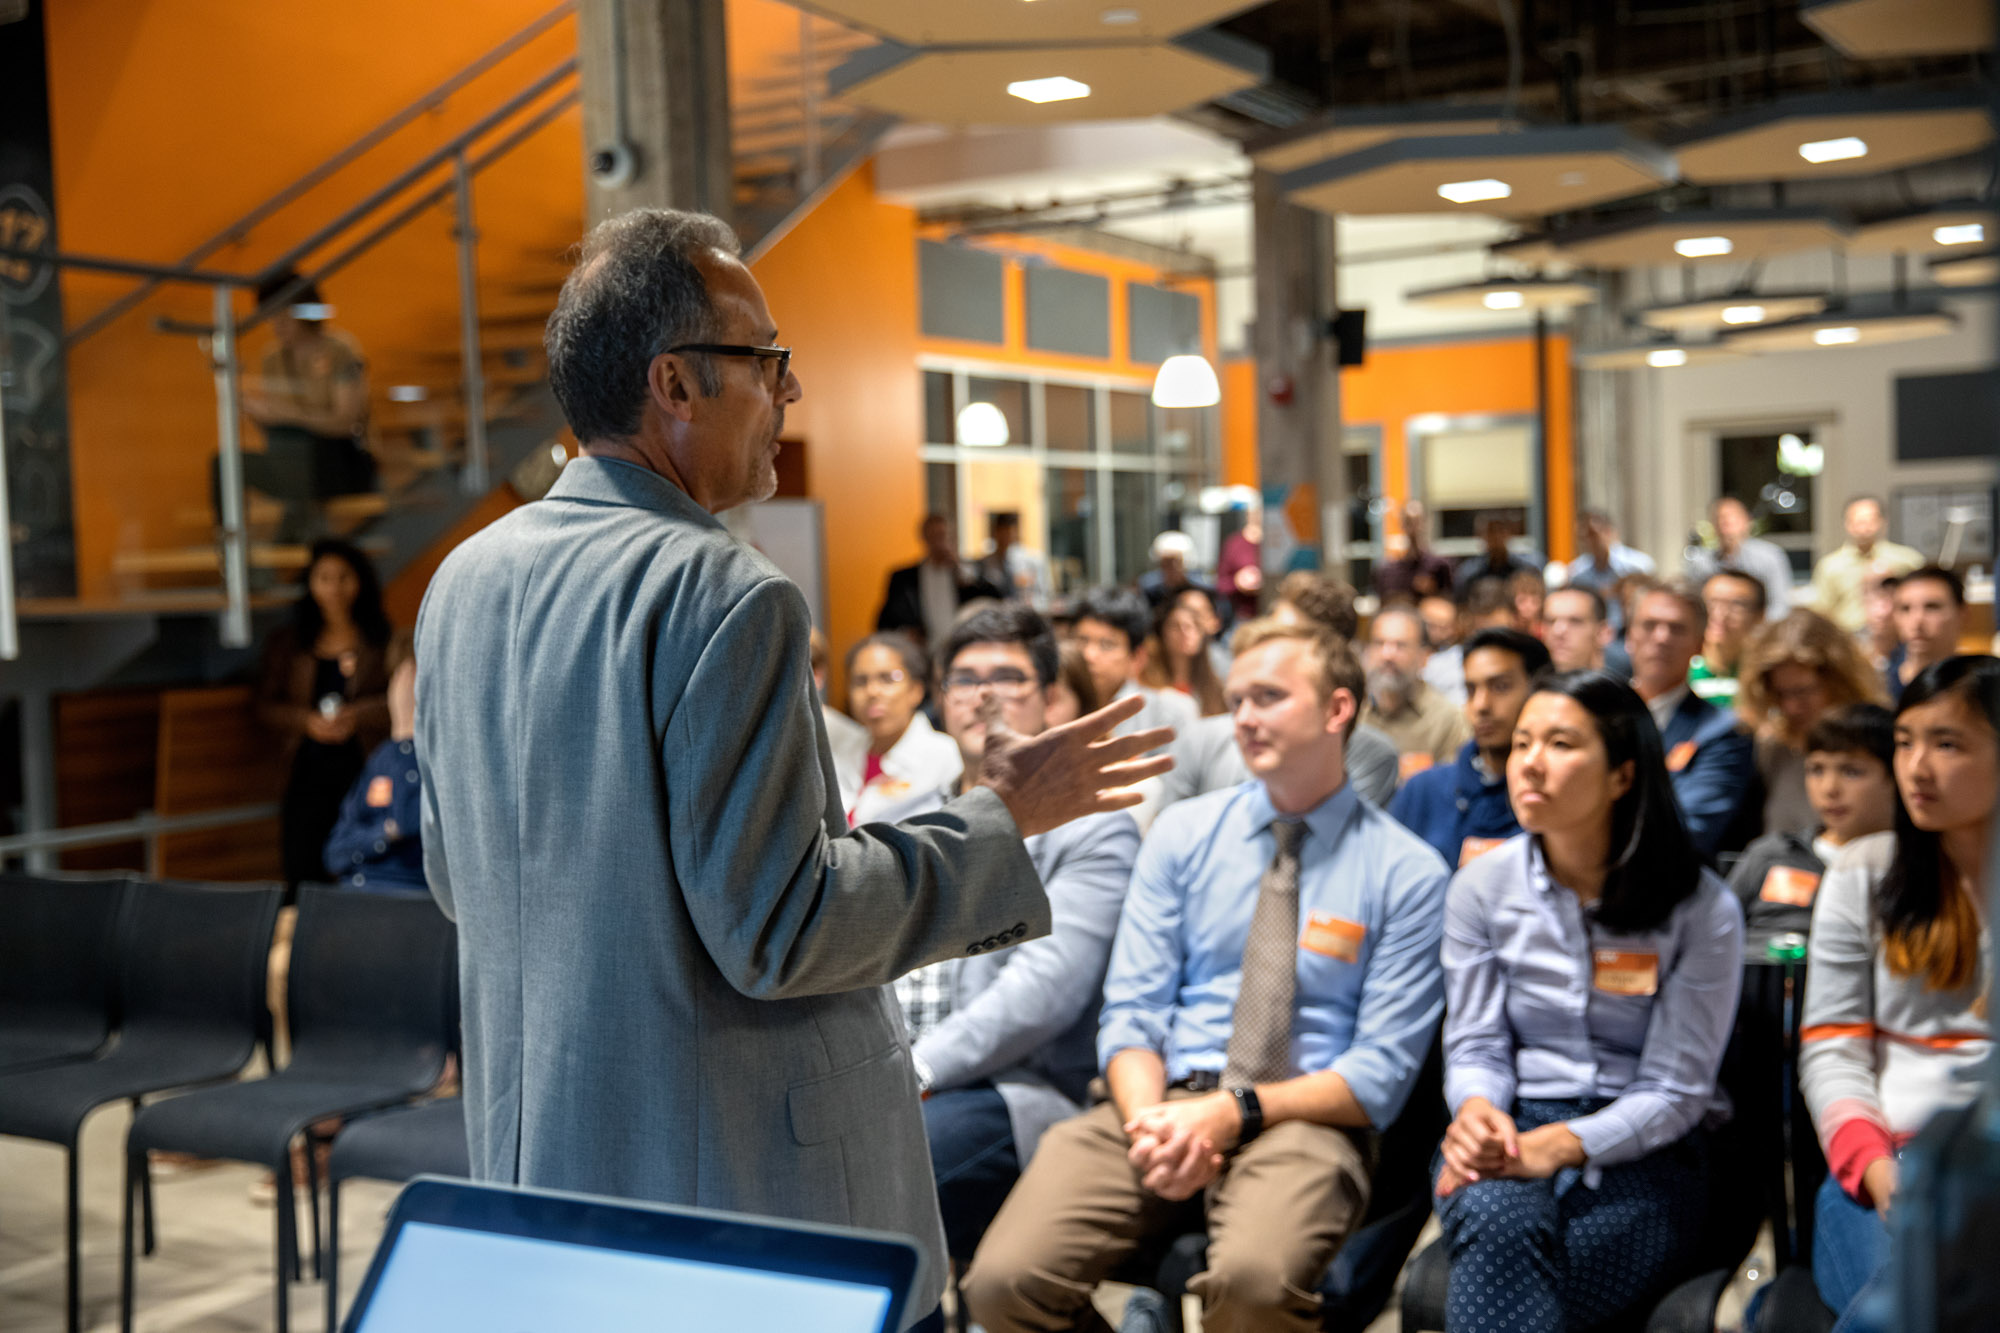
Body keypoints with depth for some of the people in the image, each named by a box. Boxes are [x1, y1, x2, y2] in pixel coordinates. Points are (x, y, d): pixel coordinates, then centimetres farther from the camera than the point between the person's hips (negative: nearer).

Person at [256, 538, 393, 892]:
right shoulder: (288, 644, 16)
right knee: (302, 879, -3)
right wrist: (307, 721, -5)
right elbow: (266, 706, 13)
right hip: (308, 773, 2)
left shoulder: (380, 641, 8)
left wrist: (356, 715, -12)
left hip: (363, 769, -2)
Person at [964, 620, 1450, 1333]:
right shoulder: (1181, 836, 11)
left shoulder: (1408, 872, 3)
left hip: (1302, 1118, -2)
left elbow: (1383, 1072, -2)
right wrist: (1151, 1121, -15)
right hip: (1167, 1098, 3)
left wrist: (1236, 1113, -16)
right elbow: (1131, 1012, 6)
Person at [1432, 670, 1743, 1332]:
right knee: (1498, 1223, -37)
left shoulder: (1702, 909, -4)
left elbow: (1675, 1092, -5)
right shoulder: (1482, 887, 5)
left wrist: (1560, 1145, -21)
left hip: (1639, 1150, -2)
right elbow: (1474, 1047, 6)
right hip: (1509, 1127, 2)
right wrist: (1474, 1109, -19)